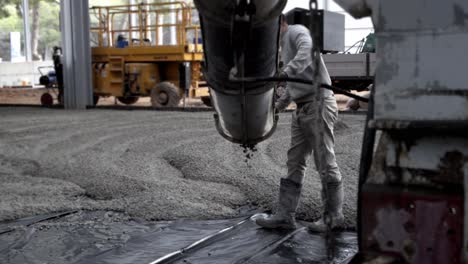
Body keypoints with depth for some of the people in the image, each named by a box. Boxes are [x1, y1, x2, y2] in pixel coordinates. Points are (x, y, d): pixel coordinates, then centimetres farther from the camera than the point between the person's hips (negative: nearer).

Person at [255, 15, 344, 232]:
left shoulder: (297, 31, -7)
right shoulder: (285, 43, 22)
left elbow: (308, 50, -32)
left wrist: (290, 69, -46)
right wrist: (283, 100, 20)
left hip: (318, 105, -10)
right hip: (302, 109, 10)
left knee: (325, 162, -2)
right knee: (294, 163, 7)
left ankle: (334, 216, 8)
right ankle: (285, 215, 11)